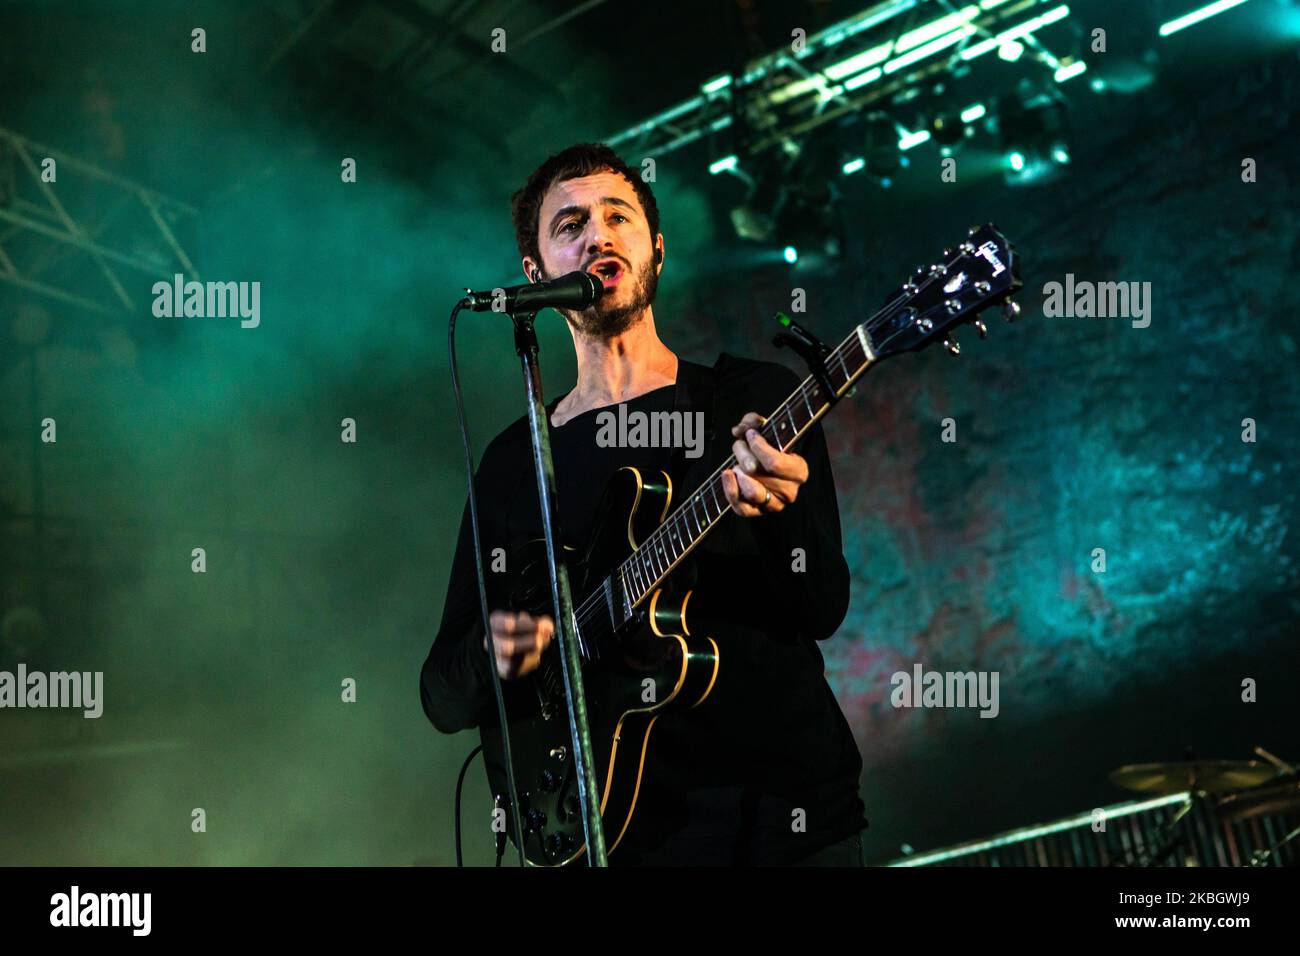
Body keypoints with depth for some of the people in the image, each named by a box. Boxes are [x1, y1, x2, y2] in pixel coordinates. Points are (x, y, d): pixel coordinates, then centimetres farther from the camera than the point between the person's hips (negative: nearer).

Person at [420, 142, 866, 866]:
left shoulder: (758, 399, 2)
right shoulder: (512, 464, 7)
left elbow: (823, 610, -8)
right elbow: (444, 696, 6)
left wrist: (779, 512, -28)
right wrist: (491, 650, -15)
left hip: (790, 808, -1)